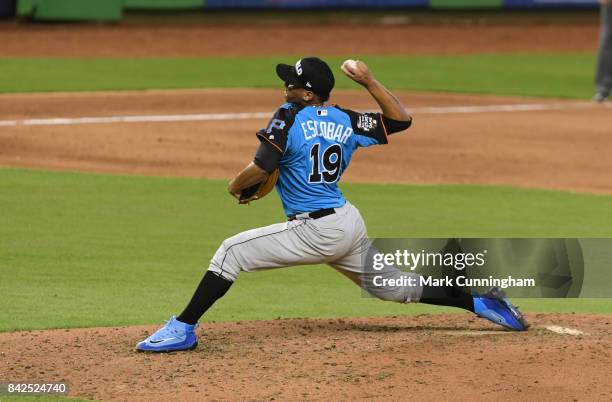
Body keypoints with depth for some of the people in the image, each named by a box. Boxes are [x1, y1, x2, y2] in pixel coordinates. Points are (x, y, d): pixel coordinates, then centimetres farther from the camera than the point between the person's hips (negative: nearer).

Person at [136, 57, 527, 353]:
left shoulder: (289, 118, -11)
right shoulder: (348, 122, 7)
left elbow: (260, 169, -16)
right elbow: (402, 119, 13)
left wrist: (235, 186, 5)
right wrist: (369, 81, 17)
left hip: (317, 231, -8)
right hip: (351, 223, 8)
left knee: (233, 250, -6)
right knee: (395, 286, 22)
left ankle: (184, 329, -12)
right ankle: (481, 301, 19)